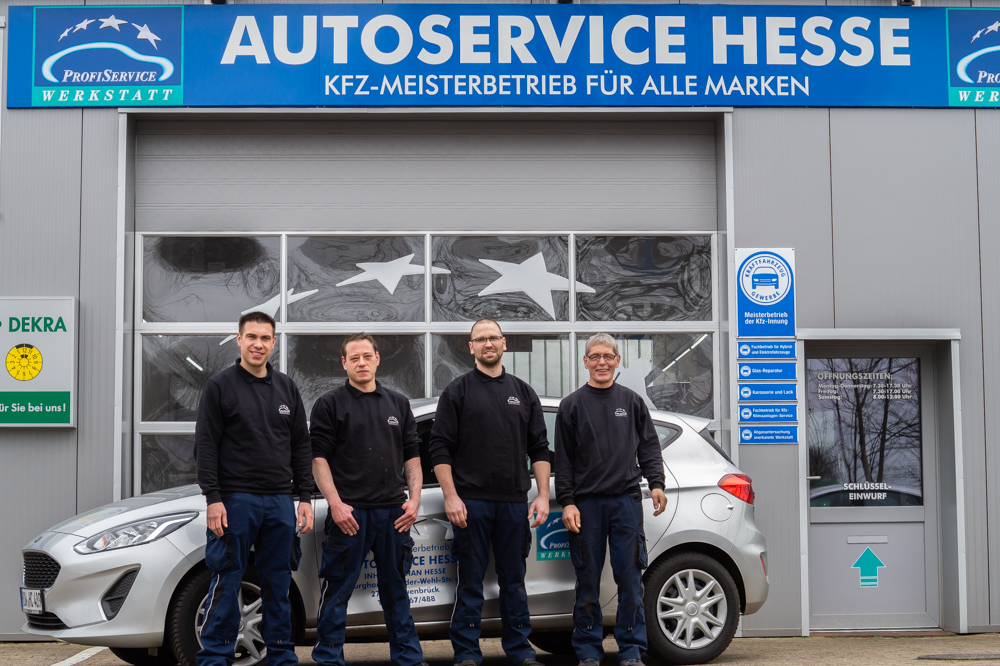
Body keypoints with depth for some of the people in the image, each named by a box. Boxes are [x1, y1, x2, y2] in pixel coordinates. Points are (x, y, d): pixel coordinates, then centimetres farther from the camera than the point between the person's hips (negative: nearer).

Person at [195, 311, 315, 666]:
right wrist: (213, 497, -13)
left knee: (278, 583, 9)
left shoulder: (286, 388, 12)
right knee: (226, 582, -3)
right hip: (235, 499, -4)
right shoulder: (220, 385, -1)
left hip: (280, 502, 4)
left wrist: (305, 497, 6)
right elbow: (206, 445, -5)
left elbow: (301, 446, 13)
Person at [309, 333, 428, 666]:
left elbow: (412, 455, 14)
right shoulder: (330, 404, 2)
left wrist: (414, 499, 3)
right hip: (349, 512, -3)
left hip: (394, 513, 4)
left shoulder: (398, 403, 14)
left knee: (396, 589, 11)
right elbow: (318, 457, -4)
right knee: (337, 590, 1)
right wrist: (336, 504, -12)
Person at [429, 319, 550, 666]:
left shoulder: (523, 392, 12)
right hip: (471, 501, -3)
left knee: (514, 581, 9)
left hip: (514, 501, 3)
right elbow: (440, 448, -1)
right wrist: (451, 497, -10)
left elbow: (539, 449, 12)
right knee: (470, 582, 2)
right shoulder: (458, 391, 3)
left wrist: (543, 496, 3)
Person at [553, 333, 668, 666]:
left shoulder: (632, 401, 13)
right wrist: (566, 502, -3)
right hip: (586, 504, -1)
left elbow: (649, 447, 13)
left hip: (626, 501, 1)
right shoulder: (572, 405, 8)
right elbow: (563, 459, 5)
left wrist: (656, 483, -3)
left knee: (630, 577, -1)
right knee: (587, 579, 1)